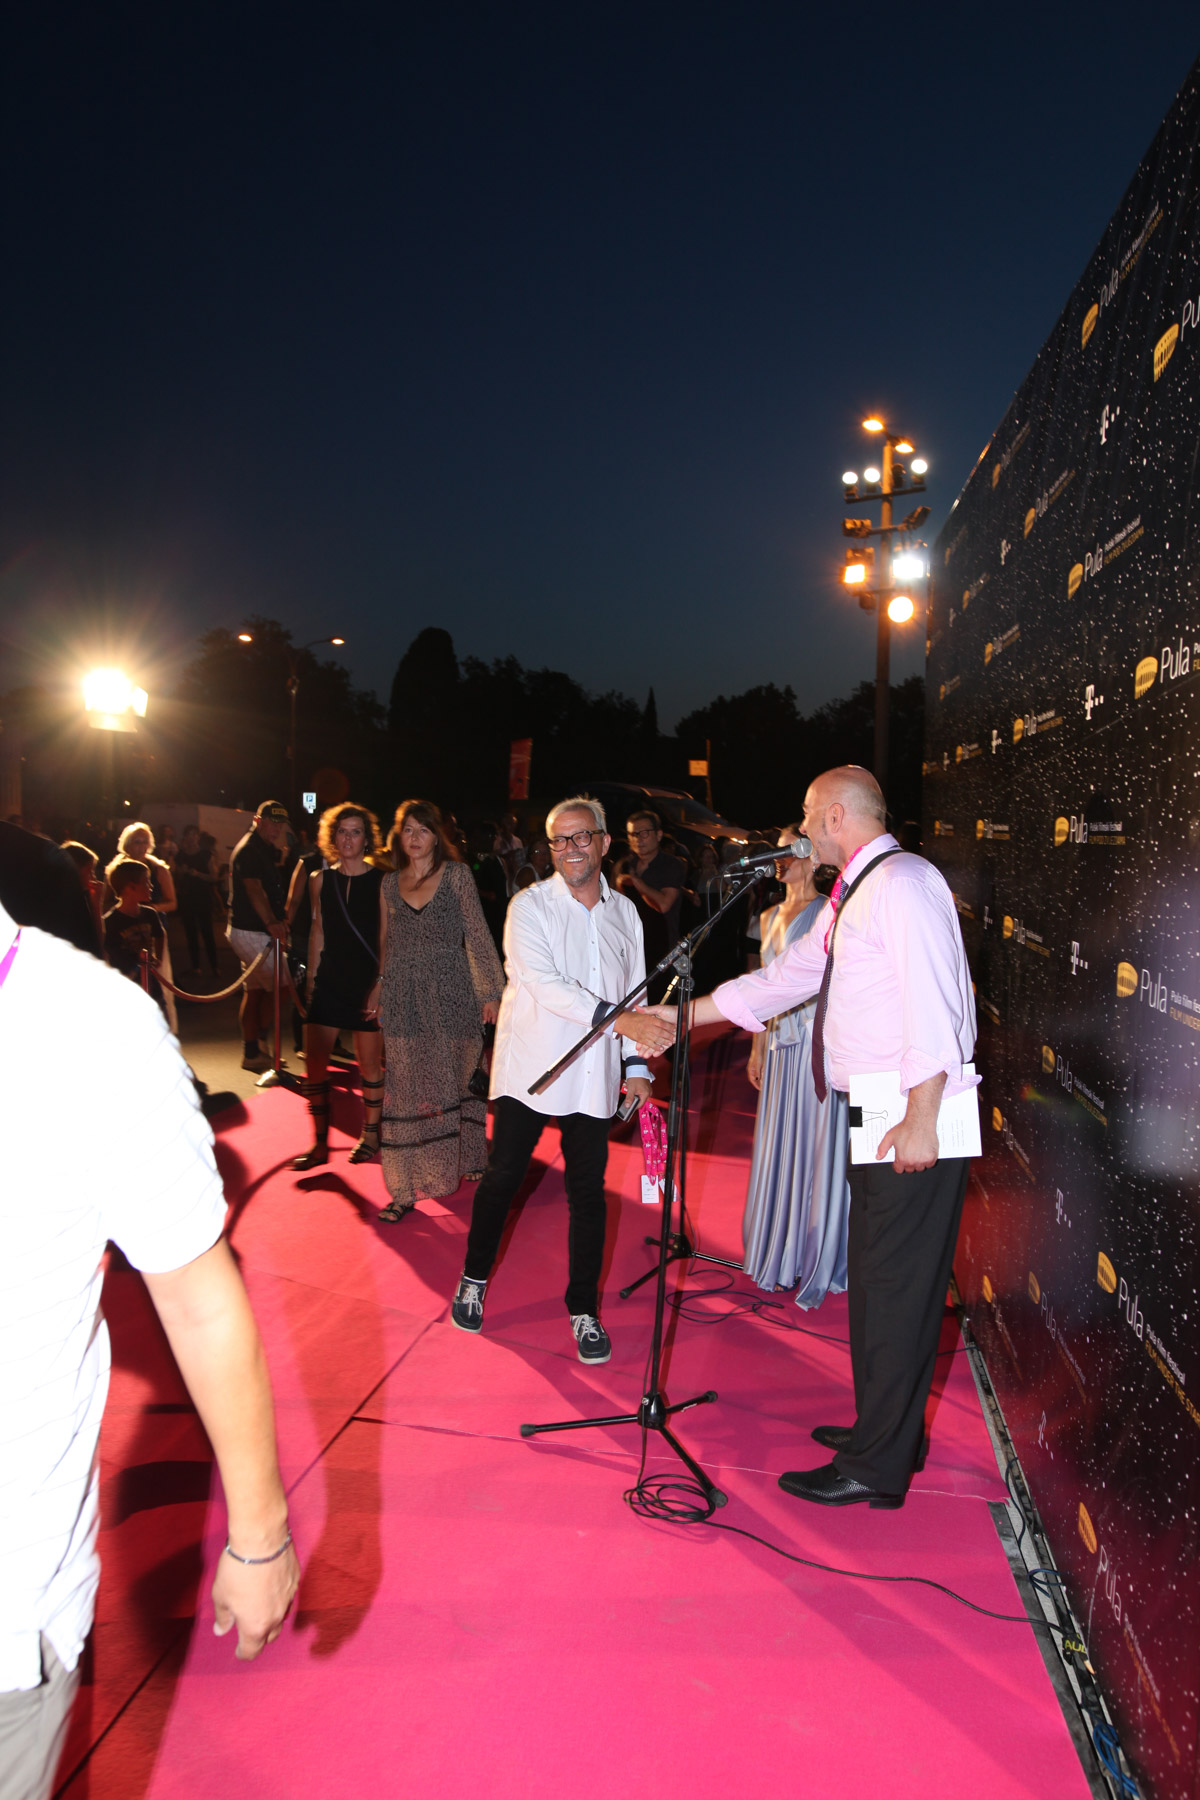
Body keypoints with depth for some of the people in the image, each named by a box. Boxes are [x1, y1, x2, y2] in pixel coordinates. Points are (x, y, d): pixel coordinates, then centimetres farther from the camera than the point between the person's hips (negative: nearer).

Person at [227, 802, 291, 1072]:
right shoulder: (249, 849, -15)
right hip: (250, 931, -10)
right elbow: (254, 889, -30)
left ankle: (251, 1052, 20)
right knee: (277, 987, -10)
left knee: (255, 990, 13)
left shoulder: (266, 849, 16)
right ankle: (257, 1047, -1)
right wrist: (272, 922, -42)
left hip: (258, 931, 10)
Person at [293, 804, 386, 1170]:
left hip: (368, 982, -3)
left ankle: (370, 1134, 24)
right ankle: (320, 1143, 10)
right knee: (314, 1062, -2)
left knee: (369, 1063, 5)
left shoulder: (381, 881, -6)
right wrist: (311, 976, 12)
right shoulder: (320, 879, 6)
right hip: (329, 981, 3)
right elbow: (318, 931, 14)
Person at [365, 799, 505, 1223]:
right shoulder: (390, 882, 10)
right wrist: (380, 987, 13)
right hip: (404, 1000, 3)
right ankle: (407, 1187, 7)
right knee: (406, 1090, 2)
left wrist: (491, 989, -6)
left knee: (457, 1080, 8)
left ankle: (467, 1160, 29)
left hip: (451, 994, -3)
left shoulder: (457, 875, -1)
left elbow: (478, 934, -2)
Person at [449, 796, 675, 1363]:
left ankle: (584, 1311, 18)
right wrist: (621, 1020, -30)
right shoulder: (529, 906, -8)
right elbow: (546, 985, -21)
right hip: (530, 1067, -3)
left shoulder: (624, 912, 7)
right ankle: (473, 1280, 31)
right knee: (503, 1176, 7)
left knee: (588, 1191, 5)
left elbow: (633, 991, 14)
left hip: (593, 1076, 3)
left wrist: (636, 1063, 5)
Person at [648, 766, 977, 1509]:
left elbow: (931, 1002, -20)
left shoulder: (902, 882, -13)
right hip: (877, 1115, 10)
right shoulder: (851, 898, 19)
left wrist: (921, 1118, -24)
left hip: (914, 1121, -10)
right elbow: (784, 978, 24)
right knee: (879, 1281, 18)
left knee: (896, 1288, -3)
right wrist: (682, 1015, 25)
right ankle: (885, 1430, 32)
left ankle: (875, 1467, 8)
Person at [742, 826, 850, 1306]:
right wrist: (758, 1047, 18)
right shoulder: (770, 917, 14)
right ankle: (780, 1253, 26)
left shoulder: (829, 913, -8)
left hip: (819, 1041, -7)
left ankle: (818, 1263, 13)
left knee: (818, 1147, 1)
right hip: (782, 1043, 7)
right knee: (781, 1146, 13)